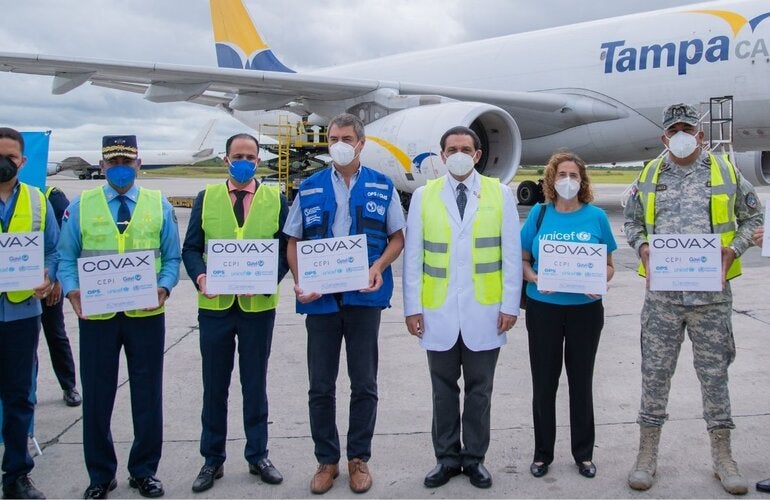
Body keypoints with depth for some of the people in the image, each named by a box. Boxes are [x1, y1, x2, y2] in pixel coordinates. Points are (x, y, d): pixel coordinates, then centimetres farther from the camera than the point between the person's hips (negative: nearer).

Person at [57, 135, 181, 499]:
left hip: (146, 314, 0)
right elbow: (66, 257, 4)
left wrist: (164, 287, -13)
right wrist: (72, 290, -14)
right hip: (96, 315, 0)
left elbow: (172, 257, 5)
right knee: (97, 396, 7)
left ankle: (144, 471, 25)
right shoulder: (81, 206, 5)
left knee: (148, 394, 8)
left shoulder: (159, 205, 6)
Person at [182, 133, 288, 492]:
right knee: (214, 386, 9)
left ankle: (258, 456, 25)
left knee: (255, 384, 11)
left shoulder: (276, 199, 4)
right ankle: (212, 460, 23)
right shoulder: (206, 198, 6)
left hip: (259, 305, 0)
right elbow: (191, 248, 3)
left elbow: (286, 249, 1)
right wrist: (199, 276, -17)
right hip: (215, 305, 1)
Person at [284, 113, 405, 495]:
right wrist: (299, 281, -9)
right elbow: (293, 241, 8)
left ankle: (359, 458, 24)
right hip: (320, 298, 1)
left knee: (364, 384, 8)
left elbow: (397, 237, 7)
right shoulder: (309, 188, 6)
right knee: (320, 387, 7)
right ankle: (326, 460, 22)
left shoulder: (382, 187, 4)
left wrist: (379, 267, -11)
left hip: (364, 297, -1)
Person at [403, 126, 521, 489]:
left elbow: (511, 254, 1)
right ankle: (447, 457, 24)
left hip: (484, 312, 0)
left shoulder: (500, 194, 2)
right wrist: (412, 307, -1)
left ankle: (474, 458, 24)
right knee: (444, 390, 11)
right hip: (438, 312, 1)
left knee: (479, 390, 10)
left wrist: (510, 305, -3)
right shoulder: (423, 196, 3)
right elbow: (413, 256, 2)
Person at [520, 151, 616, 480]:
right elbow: (523, 259, 4)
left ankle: (584, 453, 26)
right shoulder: (539, 214, 0)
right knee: (544, 382, 8)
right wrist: (535, 279, -16)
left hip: (585, 310, 0)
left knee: (581, 381, 11)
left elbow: (608, 265, 4)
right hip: (543, 309, 0)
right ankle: (543, 453, 23)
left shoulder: (596, 216, 0)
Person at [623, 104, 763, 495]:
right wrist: (642, 248, -2)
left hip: (712, 292, 0)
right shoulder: (649, 175, 7)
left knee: (714, 373, 8)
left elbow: (752, 216, 11)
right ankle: (647, 454, 18)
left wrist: (733, 250, -5)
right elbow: (631, 220, 17)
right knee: (655, 372, 6)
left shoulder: (725, 171, 4)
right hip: (662, 292, 1)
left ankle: (722, 456, 22)